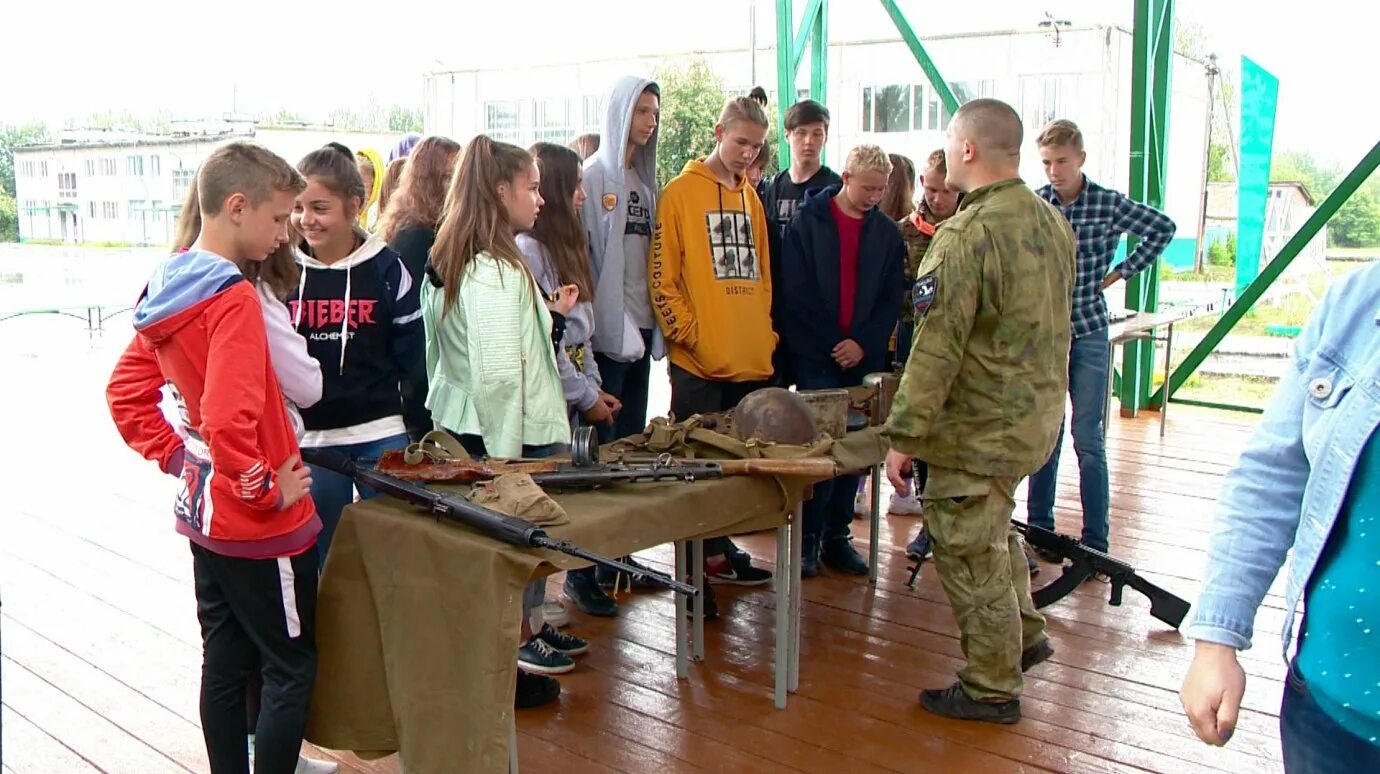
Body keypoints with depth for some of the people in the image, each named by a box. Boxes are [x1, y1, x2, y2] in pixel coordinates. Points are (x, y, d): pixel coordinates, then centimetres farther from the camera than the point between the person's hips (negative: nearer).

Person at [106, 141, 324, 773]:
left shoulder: (169, 286, 5)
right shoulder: (233, 299, -22)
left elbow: (124, 394, 13)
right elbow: (228, 422, -31)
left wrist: (179, 457, 11)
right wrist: (268, 490, -17)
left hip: (204, 513, 9)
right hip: (260, 528, -9)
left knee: (225, 663, 19)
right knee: (291, 671, 6)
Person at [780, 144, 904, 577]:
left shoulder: (887, 234, 10)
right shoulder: (808, 223, 0)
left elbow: (891, 301, 6)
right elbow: (795, 293, -5)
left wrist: (863, 343, -8)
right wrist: (830, 344, -9)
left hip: (864, 360, 3)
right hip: (816, 359, -3)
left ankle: (837, 536, 17)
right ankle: (808, 539, 5)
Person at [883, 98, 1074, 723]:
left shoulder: (966, 236, -23)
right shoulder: (1053, 222, 5)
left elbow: (935, 349, -24)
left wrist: (904, 436, -19)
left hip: (977, 430, -9)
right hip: (1036, 415, 9)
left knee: (970, 554, 5)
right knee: (992, 532, 27)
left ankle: (991, 689, 17)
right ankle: (1025, 636, 40)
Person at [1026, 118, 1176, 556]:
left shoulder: (1110, 205, -4)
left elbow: (1163, 228, 8)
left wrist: (1124, 271, 3)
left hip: (1088, 334, -1)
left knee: (1088, 438, 0)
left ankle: (1096, 541, 8)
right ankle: (1040, 528, 19)